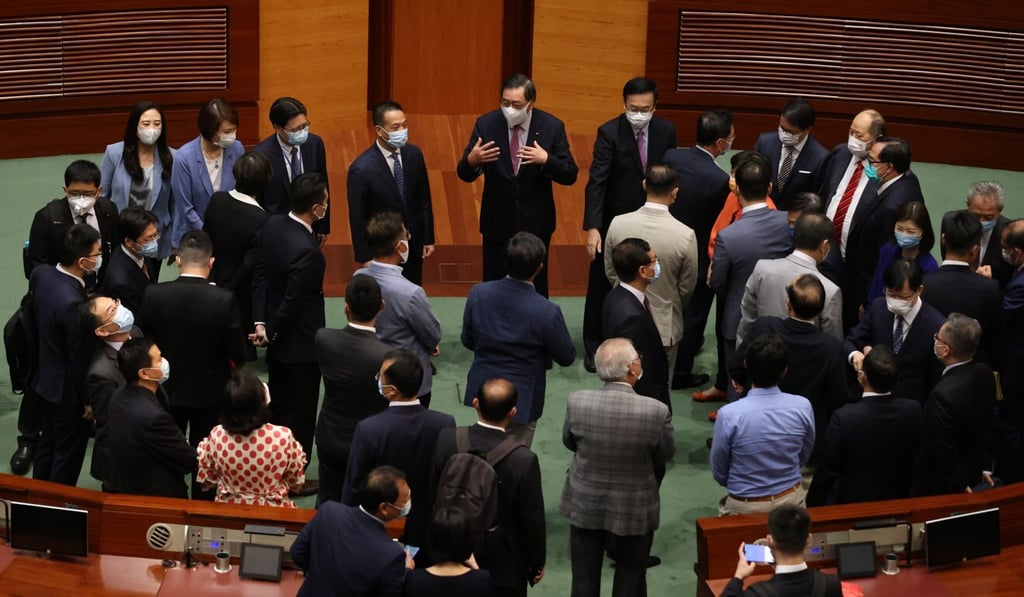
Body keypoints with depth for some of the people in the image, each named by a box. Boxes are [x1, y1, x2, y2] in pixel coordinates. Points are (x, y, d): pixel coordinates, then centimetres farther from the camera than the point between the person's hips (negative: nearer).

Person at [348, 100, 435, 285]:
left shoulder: (414, 154, -4)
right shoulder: (361, 169, -20)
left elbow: (424, 200, 6)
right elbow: (358, 218, -12)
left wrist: (428, 239, 8)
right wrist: (365, 258, -9)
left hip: (413, 247, 5)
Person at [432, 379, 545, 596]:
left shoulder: (445, 440, -17)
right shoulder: (523, 460, -27)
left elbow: (429, 496, -3)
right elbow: (533, 520, -16)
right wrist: (537, 563, 2)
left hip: (448, 559, 3)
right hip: (502, 569, -3)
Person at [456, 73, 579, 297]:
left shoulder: (552, 127, -9)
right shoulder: (486, 124, -7)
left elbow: (570, 175, -7)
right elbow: (465, 174, -4)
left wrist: (546, 160, -27)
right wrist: (471, 161, -29)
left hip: (535, 224, -1)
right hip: (497, 223, 1)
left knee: (535, 291, 8)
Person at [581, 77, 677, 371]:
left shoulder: (666, 131, -5)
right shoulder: (609, 133, -17)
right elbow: (596, 182, -21)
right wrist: (592, 227, -30)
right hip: (613, 222, -3)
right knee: (602, 286, 8)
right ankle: (593, 346, 22)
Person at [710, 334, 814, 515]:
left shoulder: (729, 415, -22)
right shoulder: (803, 407, -15)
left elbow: (719, 473, -7)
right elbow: (804, 457, 3)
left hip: (745, 507, -3)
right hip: (792, 499, 3)